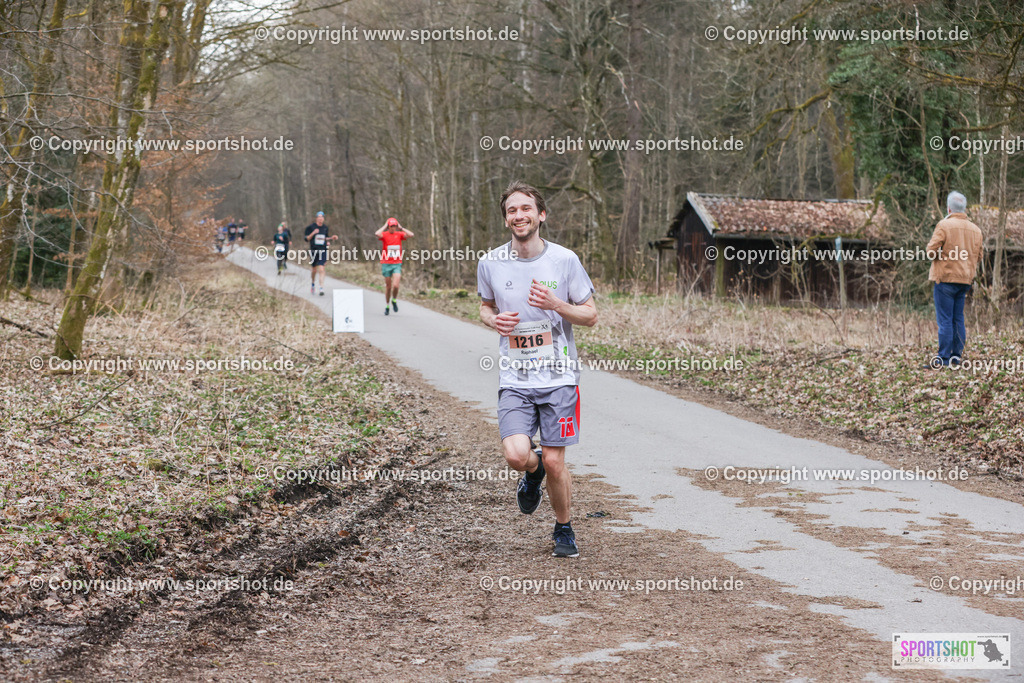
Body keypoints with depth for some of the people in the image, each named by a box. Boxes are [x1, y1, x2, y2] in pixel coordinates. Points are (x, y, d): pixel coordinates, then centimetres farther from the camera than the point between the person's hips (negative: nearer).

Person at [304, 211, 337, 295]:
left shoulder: (325, 228, 7)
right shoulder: (311, 227, -2)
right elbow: (307, 239, -3)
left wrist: (332, 238, 2)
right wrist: (313, 233, -18)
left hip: (323, 251, 1)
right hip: (314, 250, -1)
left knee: (321, 269, -13)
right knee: (314, 270, 11)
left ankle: (321, 289, -16)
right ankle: (313, 284, 39)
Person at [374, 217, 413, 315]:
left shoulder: (399, 234, 3)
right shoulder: (384, 234, -3)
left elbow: (411, 235, -12)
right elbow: (377, 234, -26)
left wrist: (401, 228, -5)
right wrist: (385, 226, -12)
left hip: (397, 264, 0)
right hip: (386, 264, 0)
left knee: (396, 285, -14)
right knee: (388, 286, 7)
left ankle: (394, 300, 15)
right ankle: (387, 305, 25)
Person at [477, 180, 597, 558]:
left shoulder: (564, 260, -3)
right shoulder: (490, 263, 1)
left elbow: (590, 315, 4)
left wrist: (556, 305, -15)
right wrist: (494, 320, -5)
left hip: (559, 376, -1)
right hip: (514, 380, 1)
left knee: (555, 462, -1)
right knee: (516, 455, -17)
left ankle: (564, 529, 25)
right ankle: (533, 473, 22)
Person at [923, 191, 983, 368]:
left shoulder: (944, 225, -10)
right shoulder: (976, 230, 11)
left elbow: (932, 251, -14)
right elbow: (978, 256, 16)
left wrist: (934, 252, 6)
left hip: (946, 277, -6)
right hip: (966, 280, 6)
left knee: (945, 320, -6)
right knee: (958, 319, 12)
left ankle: (943, 358, -7)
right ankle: (956, 356, 14)